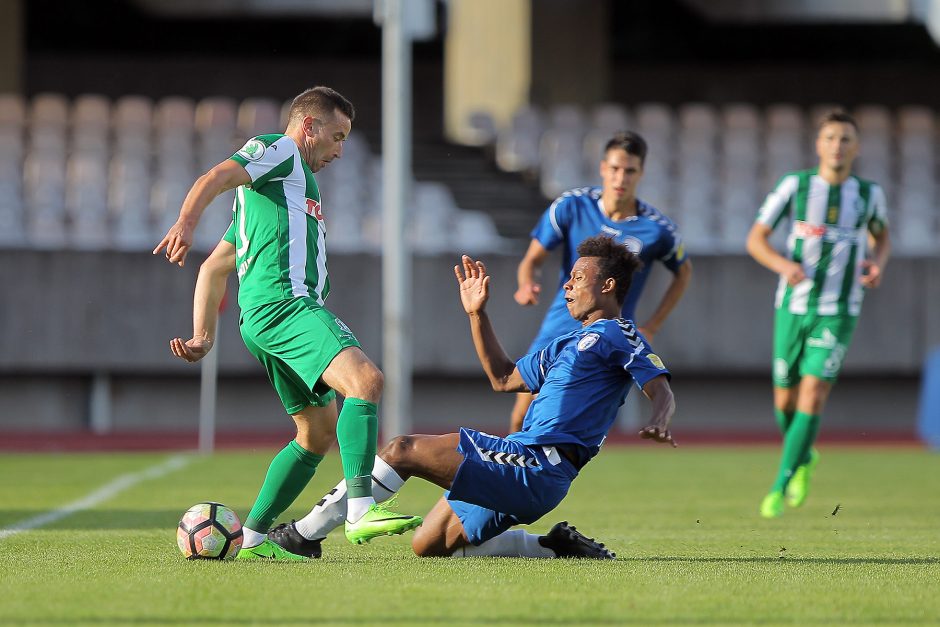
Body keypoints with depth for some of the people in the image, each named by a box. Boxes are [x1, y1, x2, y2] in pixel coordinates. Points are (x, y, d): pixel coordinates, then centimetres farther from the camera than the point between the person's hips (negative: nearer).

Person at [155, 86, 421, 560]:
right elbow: (215, 179, -13)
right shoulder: (277, 150, 7)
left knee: (320, 431, 13)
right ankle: (361, 510, -36)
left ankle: (253, 538, 15)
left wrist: (203, 336, 24)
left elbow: (214, 267, 33)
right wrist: (186, 223, -32)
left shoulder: (293, 182, 34)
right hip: (284, 302, -10)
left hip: (263, 318, 10)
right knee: (365, 379, -26)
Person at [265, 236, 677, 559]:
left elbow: (661, 391, -13)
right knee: (428, 546, 12)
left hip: (537, 468, -10)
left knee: (404, 451, -17)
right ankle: (554, 548, 9)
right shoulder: (568, 344, 27)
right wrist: (477, 313, 27)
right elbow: (504, 379, 32)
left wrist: (659, 423, -36)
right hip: (520, 466, 10)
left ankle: (305, 534, -12)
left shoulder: (614, 334, -2)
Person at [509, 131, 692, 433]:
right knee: (521, 422, 6)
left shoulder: (656, 228, -12)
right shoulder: (571, 206, -10)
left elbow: (683, 272, 9)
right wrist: (527, 284, -28)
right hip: (560, 326, 2)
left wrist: (651, 328, 2)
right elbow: (532, 260, -3)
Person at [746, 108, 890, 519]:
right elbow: (755, 239, -2)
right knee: (785, 400, 8)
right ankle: (804, 458, 41)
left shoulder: (869, 193, 0)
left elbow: (881, 236, 20)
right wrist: (783, 265, -23)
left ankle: (778, 490, -11)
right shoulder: (794, 185, -4)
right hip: (792, 309, 1)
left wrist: (878, 263, -3)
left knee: (813, 396, -16)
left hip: (838, 315, -1)